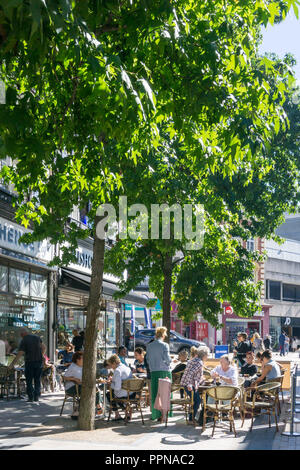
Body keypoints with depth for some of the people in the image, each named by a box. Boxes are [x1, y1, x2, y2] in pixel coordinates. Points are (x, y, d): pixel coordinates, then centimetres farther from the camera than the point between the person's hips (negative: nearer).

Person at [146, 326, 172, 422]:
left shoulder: (149, 346, 5)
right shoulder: (164, 345, -8)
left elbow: (148, 359, 9)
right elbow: (167, 359, -11)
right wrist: (168, 364, 9)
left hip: (154, 372, 4)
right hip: (164, 371, -4)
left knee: (154, 393, 8)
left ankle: (154, 414, 11)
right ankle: (163, 415, -1)